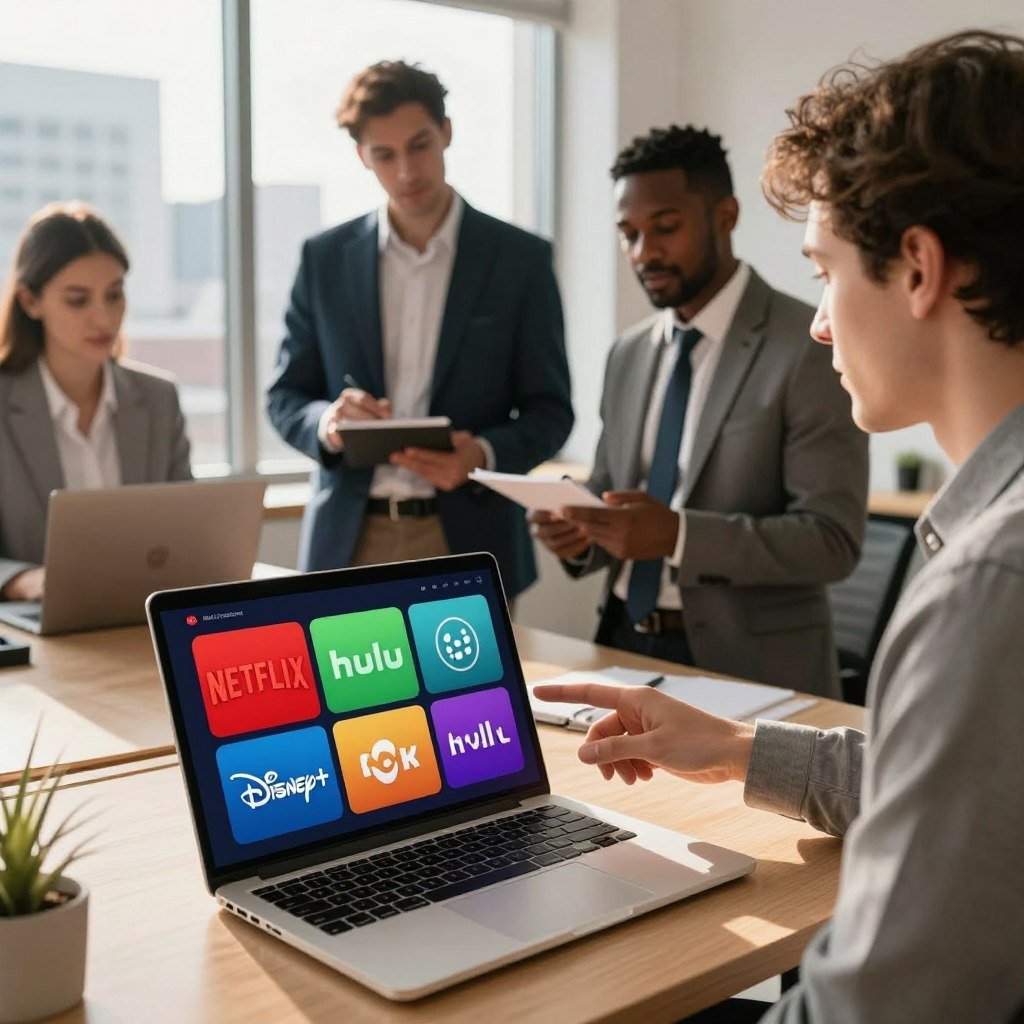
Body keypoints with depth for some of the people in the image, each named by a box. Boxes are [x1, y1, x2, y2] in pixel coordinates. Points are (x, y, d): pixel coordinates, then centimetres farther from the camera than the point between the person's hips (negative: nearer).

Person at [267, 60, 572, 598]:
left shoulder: (520, 259, -1)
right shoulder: (326, 257, 5)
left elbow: (548, 409, 0)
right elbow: (285, 396, 8)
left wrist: (483, 454, -20)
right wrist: (326, 423, -15)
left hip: (468, 544, -1)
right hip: (348, 539, 2)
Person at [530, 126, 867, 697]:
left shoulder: (810, 349, -11)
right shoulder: (628, 354, 9)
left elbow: (833, 539, -16)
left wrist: (678, 534, -27)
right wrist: (582, 534, -7)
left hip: (748, 668, -5)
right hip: (625, 644, 5)